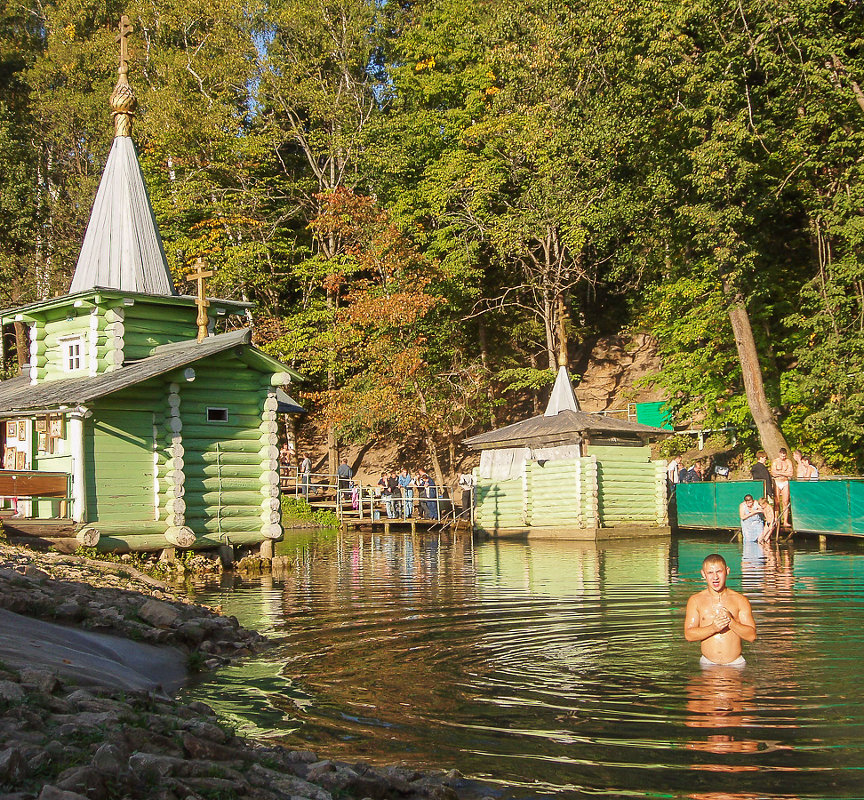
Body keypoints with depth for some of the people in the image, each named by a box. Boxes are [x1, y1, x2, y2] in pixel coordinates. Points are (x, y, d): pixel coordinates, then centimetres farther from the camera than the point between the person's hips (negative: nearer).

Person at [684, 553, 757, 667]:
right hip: (707, 664, 0)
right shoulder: (695, 600, 6)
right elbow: (689, 635, -1)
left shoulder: (740, 600, 5)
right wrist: (713, 628, -16)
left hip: (735, 663, 0)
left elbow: (752, 636, 1)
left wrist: (731, 621, -14)